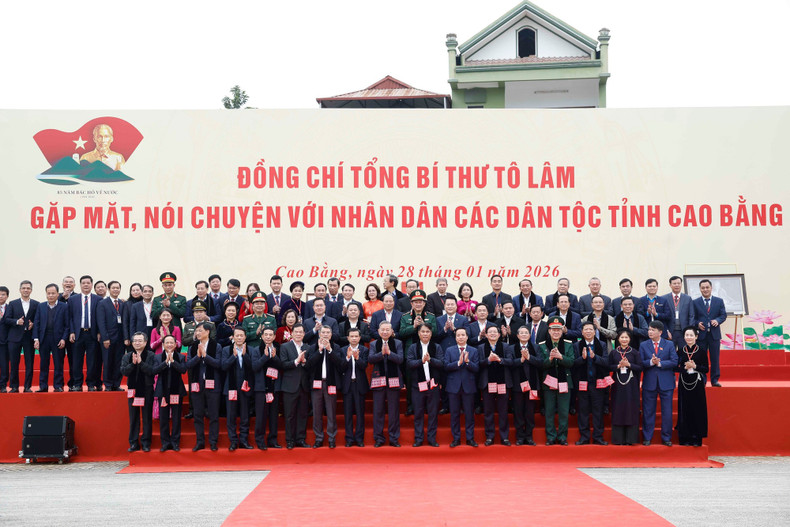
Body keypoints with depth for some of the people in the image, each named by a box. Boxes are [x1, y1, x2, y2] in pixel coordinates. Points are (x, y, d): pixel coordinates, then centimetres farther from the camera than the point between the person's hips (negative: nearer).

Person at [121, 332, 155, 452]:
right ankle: (134, 443, 12)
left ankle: (146, 443, 9)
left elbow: (152, 371, -15)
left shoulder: (151, 355, -2)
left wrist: (141, 362, -20)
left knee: (147, 418, 2)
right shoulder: (127, 356, 8)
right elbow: (123, 371, -5)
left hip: (147, 390, -3)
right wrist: (133, 363, -18)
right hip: (132, 390, 3)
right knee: (133, 418, 6)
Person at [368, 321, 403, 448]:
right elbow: (370, 359, -6)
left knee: (393, 411, 3)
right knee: (378, 410, 3)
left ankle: (394, 438, 12)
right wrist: (381, 353, -20)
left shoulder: (397, 343, 5)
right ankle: (378, 438, 12)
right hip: (378, 380, 1)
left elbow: (400, 359, -7)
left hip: (393, 380, -1)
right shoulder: (374, 344, 8)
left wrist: (389, 352, -20)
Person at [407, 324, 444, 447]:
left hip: (433, 383, 0)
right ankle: (418, 438, 13)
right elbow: (409, 363, -7)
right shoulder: (413, 347, 6)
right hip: (418, 384, 0)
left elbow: (442, 364, -4)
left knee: (433, 412, 4)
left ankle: (432, 438, 13)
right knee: (418, 412, 5)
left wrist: (430, 360, -20)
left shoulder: (437, 347, 7)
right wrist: (421, 361, -22)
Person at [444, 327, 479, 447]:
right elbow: (446, 366, -6)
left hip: (468, 386, 0)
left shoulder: (473, 351, 6)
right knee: (454, 414, 5)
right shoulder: (449, 350, 7)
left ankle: (470, 438, 12)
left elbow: (476, 368, -4)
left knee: (469, 413, 3)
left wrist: (467, 361, -20)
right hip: (454, 386, 0)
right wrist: (458, 362, -19)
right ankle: (456, 438, 13)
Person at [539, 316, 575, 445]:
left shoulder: (568, 345, 5)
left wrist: (560, 356, -23)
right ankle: (551, 437, 12)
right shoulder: (542, 346, 4)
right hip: (549, 382, 0)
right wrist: (550, 358, -23)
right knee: (549, 412, 4)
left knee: (563, 412, 2)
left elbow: (571, 362, -6)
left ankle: (562, 437, 12)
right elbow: (541, 364, -4)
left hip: (564, 381, 0)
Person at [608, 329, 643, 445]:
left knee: (631, 409, -1)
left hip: (631, 384, -1)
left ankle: (630, 438, 4)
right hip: (618, 384, 1)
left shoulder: (635, 352, 4)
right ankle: (618, 439, 6)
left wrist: (628, 364, -14)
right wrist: (619, 366, -12)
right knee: (618, 409, 1)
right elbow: (609, 366, 4)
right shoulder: (613, 353, 8)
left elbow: (640, 367, -1)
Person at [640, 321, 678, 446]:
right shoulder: (643, 345, 7)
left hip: (666, 383, -1)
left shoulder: (669, 345, 4)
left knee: (667, 412, 3)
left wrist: (659, 363, -16)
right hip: (649, 383, 1)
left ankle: (666, 438, 15)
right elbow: (640, 363, -2)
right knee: (648, 412, 4)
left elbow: (674, 362, -6)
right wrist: (651, 362, -19)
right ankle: (647, 438, 13)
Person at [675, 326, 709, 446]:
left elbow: (706, 369, 0)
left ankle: (696, 439, 7)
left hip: (697, 384, -1)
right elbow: (676, 368, 6)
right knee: (684, 410, 2)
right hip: (684, 384, 2)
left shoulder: (702, 351, 1)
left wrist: (695, 366, -16)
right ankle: (685, 438, 9)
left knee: (697, 411, -1)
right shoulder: (680, 351, 6)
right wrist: (685, 367, -13)